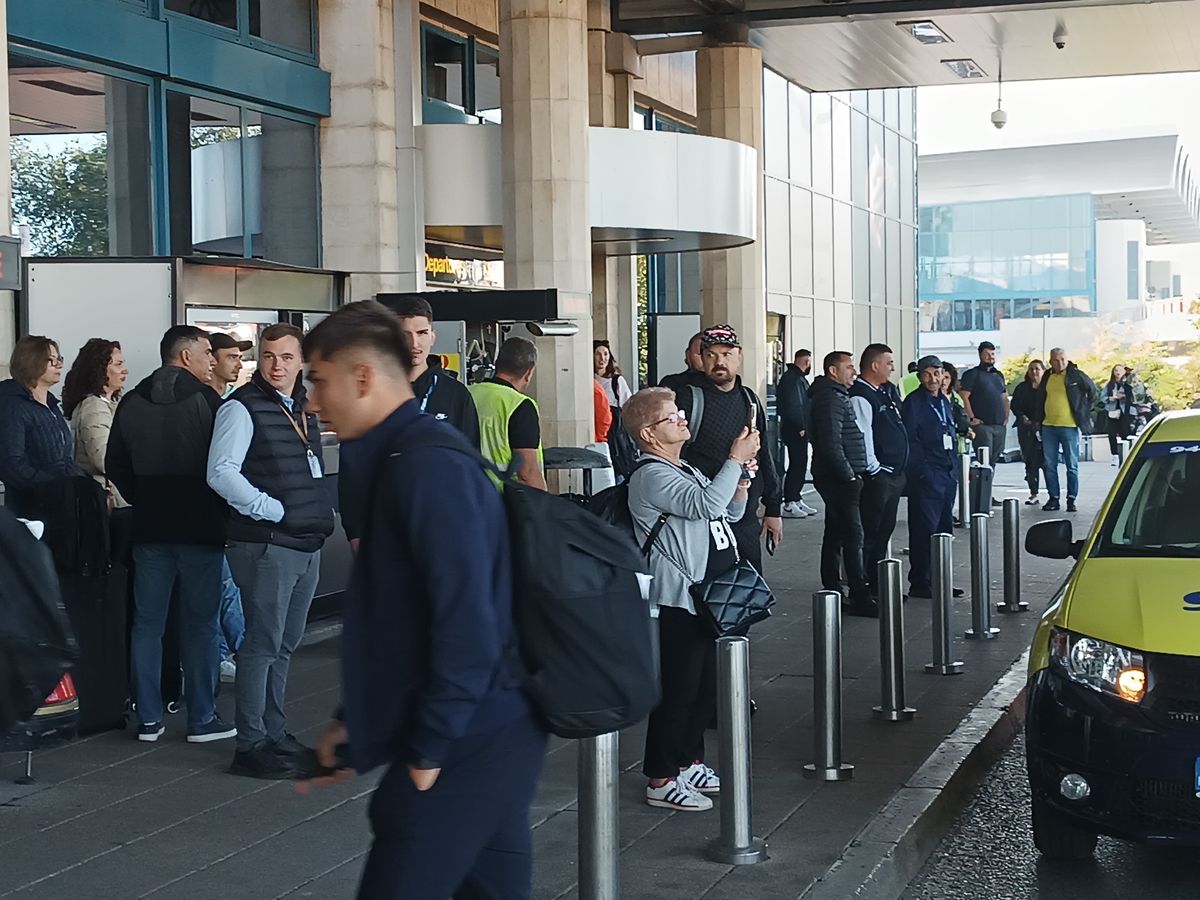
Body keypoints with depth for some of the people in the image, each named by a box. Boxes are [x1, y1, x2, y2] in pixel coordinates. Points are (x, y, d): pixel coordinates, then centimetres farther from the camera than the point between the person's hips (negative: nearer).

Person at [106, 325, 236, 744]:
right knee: (200, 623, 3)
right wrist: (219, 508, 5)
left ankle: (148, 718, 12)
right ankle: (201, 718, 7)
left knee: (147, 623, 9)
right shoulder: (206, 400, -10)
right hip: (201, 527, -4)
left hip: (149, 527, 4)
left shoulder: (132, 403, 5)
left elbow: (115, 465, 9)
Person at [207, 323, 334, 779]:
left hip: (307, 544, 8)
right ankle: (251, 745, 0)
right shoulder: (242, 408, -10)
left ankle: (274, 732, 25)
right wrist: (271, 510, -19)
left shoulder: (306, 410, 15)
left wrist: (324, 512, 13)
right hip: (266, 544, -8)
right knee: (263, 644, -6)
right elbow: (221, 472, -18)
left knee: (285, 643, 15)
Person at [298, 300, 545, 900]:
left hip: (468, 744, -9)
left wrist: (428, 751, -16)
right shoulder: (407, 457, 13)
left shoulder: (427, 464, -18)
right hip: (489, 735, 9)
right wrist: (357, 720, 16)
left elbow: (468, 623, -23)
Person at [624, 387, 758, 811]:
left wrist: (741, 478, 8)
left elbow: (730, 511, 27)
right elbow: (708, 504, -27)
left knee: (705, 686, 17)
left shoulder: (686, 470, 18)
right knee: (678, 689, -5)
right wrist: (735, 459, -19)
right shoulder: (651, 477, -15)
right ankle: (661, 780, 3)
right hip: (677, 601, -10)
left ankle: (689, 762, 31)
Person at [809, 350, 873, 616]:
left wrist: (852, 475, 16)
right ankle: (860, 597, -11)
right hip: (838, 477, -11)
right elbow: (831, 444, -22)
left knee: (835, 534, 13)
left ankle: (831, 591, 19)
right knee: (852, 535, -11)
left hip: (840, 478, 11)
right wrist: (849, 476, -18)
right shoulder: (830, 398, -15)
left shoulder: (838, 396, 19)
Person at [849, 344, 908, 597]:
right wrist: (874, 470, -19)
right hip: (877, 477, -10)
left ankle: (878, 587, 25)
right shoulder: (860, 397, -16)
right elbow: (862, 438, -22)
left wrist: (901, 471, 19)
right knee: (869, 534, -7)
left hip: (894, 475, 10)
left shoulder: (887, 391, 14)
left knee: (884, 531, 16)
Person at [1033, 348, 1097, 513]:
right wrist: (1039, 419, 14)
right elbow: (1040, 398, 21)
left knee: (1072, 465, 1)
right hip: (1048, 426, 4)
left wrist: (1084, 411, 5)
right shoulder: (1047, 377, 9)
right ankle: (1053, 498, 12)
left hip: (1069, 426, -4)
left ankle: (1071, 499, 5)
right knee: (1049, 465, 5)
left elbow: (1093, 391, 6)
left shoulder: (1076, 375, -4)